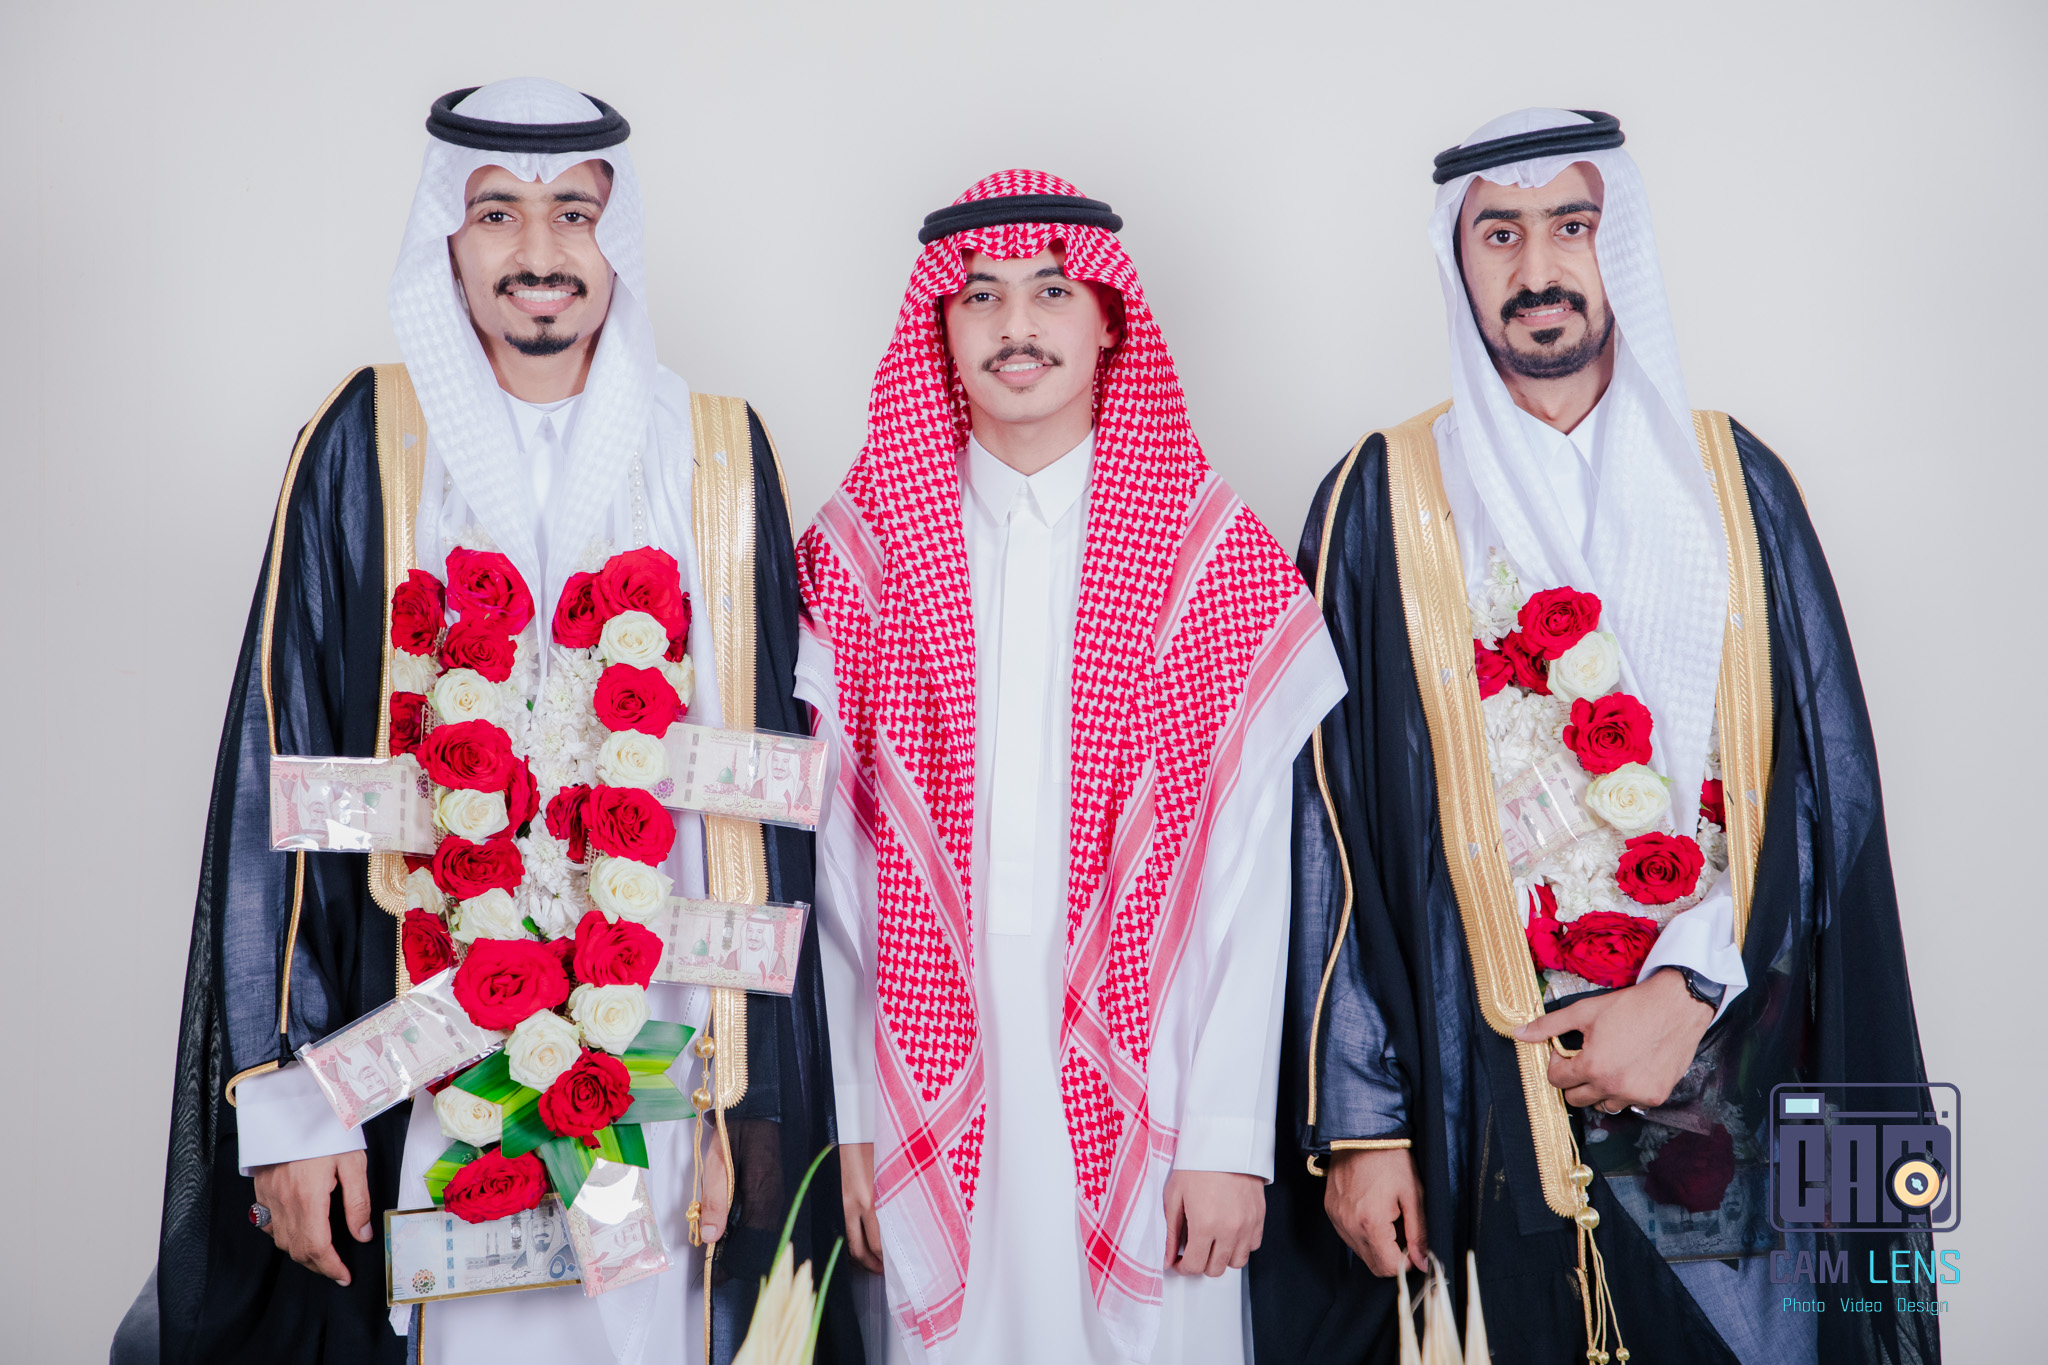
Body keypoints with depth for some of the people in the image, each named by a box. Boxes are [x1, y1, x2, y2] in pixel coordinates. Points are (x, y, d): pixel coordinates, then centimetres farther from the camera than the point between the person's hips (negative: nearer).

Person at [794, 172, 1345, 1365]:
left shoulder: (1220, 554, 0)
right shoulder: (855, 553, 3)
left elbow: (1250, 873, -3)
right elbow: (830, 858, 2)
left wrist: (1231, 1136, -7)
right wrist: (841, 1116, -1)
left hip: (1141, 1101, 0)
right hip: (933, 1116, 1)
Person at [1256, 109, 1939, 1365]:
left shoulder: (1734, 484, 6)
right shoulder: (1383, 503, 0)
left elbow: (1825, 782, 3)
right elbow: (1334, 824, -3)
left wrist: (1687, 992, -10)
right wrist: (1357, 1118, -7)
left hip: (1722, 1073, 2)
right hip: (1481, 1084, -2)